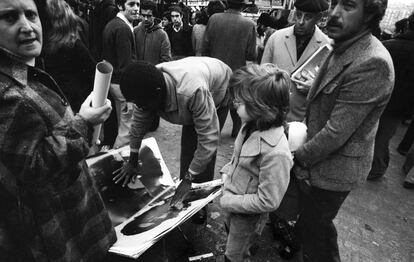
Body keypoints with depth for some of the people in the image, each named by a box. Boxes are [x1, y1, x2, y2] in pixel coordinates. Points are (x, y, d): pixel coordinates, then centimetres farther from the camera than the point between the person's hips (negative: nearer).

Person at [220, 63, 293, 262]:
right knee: (230, 231, 34)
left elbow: (267, 201, -28)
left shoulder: (276, 153, -37)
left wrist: (229, 201, -22)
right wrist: (226, 173, -5)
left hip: (248, 216, -7)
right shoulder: (250, 125, -14)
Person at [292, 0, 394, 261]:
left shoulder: (372, 63, -27)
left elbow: (337, 131, -26)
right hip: (325, 156, 9)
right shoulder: (342, 48, 3)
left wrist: (300, 158, -14)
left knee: (310, 227, 11)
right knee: (320, 222, 28)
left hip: (337, 166, -8)